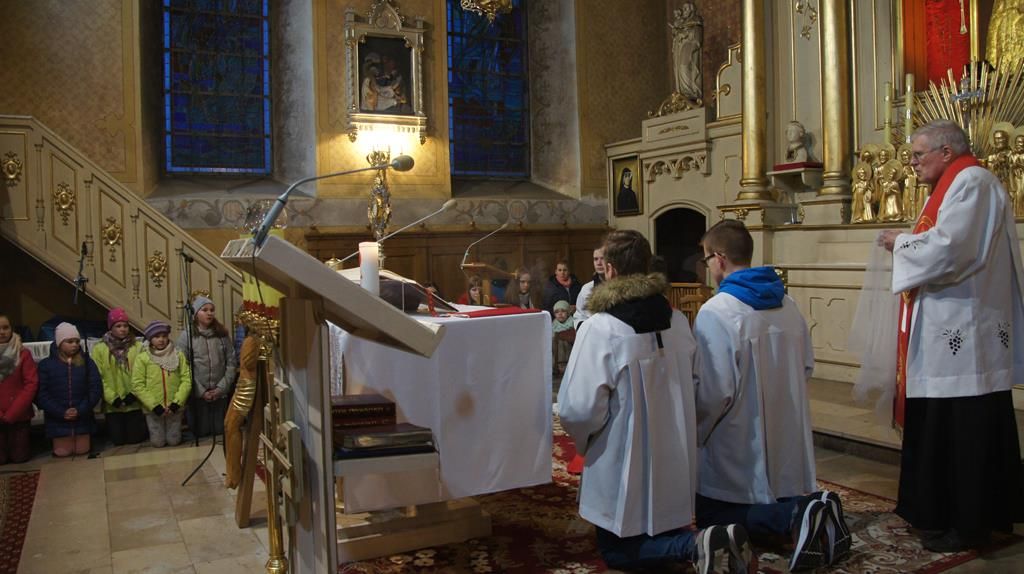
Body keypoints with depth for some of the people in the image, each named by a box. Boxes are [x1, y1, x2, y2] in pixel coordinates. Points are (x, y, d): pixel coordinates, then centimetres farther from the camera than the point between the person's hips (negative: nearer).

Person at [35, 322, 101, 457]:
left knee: (82, 451, 6)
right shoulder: (45, 364, -1)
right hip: (58, 420, -1)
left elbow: (96, 388, -2)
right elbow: (41, 393, -6)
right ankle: (62, 441, 34)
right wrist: (61, 412, -15)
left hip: (83, 418, 1)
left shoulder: (87, 362, 3)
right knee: (62, 452, 2)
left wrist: (80, 410, -14)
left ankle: (82, 439, 38)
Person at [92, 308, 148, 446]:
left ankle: (142, 426, 36)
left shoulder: (137, 347, 1)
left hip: (134, 403, 0)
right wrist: (112, 397, -12)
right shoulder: (99, 349, -1)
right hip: (113, 405, 0)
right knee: (118, 440, 6)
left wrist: (134, 393, -13)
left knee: (135, 439, 4)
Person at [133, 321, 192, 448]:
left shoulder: (178, 355, 2)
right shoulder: (142, 358, -3)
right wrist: (154, 406, -14)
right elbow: (137, 385, -7)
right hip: (153, 409, -1)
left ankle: (174, 429, 36)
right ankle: (156, 431, 35)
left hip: (174, 407, 1)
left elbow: (187, 380, -2)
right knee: (158, 442, 3)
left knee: (174, 440, 4)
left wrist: (176, 403, -12)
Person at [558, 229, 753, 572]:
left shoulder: (599, 328, -22)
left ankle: (694, 544, -12)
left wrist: (584, 439, -3)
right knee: (664, 529, 26)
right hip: (672, 460, 6)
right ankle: (721, 538, -1)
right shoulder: (677, 321, -2)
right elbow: (691, 388, 10)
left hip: (624, 464, -6)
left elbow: (578, 408, -25)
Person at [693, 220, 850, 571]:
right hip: (786, 442, 7)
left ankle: (794, 515, -17)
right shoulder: (788, 305, 2)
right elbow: (806, 368, 13)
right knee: (781, 496, 26)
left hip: (739, 448, -7)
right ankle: (810, 507, -7)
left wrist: (692, 437, -4)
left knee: (712, 517, 8)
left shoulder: (716, 312, -20)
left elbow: (714, 392, -21)